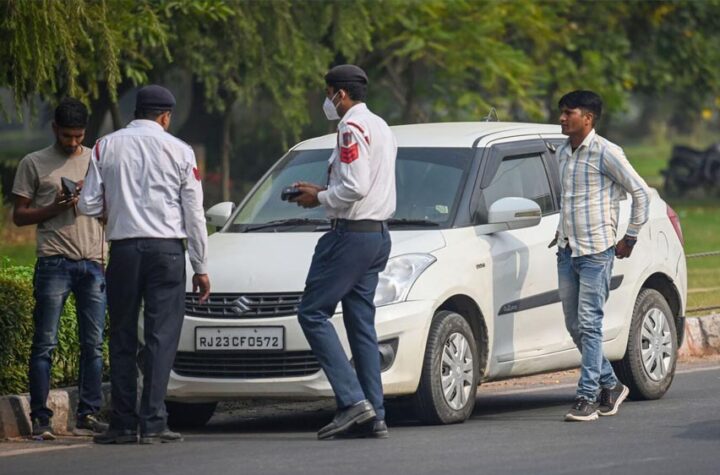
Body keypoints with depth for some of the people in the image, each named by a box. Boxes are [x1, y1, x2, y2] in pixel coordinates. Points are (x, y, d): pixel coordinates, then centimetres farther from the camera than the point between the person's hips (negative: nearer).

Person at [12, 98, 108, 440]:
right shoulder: (34, 164, 8)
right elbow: (19, 215, 6)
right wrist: (54, 209, -10)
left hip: (93, 262, 3)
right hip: (54, 263, -3)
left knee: (93, 344, 2)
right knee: (45, 343, -5)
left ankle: (88, 415, 6)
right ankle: (41, 418, -4)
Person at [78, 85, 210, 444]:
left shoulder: (106, 146, 3)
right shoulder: (179, 151, 1)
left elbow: (88, 205, 1)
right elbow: (194, 214, 3)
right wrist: (200, 266, 9)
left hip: (123, 248, 2)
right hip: (166, 249, -1)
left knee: (123, 337, 8)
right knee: (161, 336, -1)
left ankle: (123, 425, 6)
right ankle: (153, 423, -7)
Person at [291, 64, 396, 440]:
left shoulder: (352, 128, -12)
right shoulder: (381, 127, 20)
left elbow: (356, 187, -21)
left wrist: (321, 199, -6)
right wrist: (325, 191, 17)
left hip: (352, 233, -10)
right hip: (378, 235, 10)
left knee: (313, 313, -7)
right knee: (361, 324, 9)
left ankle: (352, 400, -16)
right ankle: (373, 416, 5)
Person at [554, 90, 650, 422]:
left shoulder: (605, 152, -10)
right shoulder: (562, 153, 13)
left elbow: (641, 193, -7)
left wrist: (630, 238, -5)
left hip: (596, 251, -8)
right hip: (567, 251, 8)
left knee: (589, 324, -10)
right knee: (574, 326, 9)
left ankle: (587, 397, -9)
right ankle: (611, 385, 23)